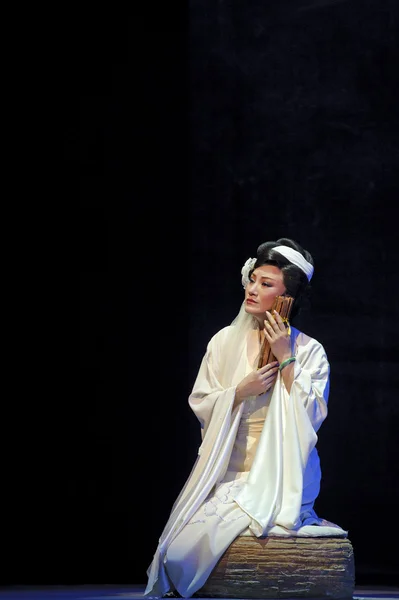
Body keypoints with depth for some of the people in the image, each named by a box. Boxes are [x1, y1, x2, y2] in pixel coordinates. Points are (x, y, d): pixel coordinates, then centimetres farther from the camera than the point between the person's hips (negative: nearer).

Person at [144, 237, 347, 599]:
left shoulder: (310, 352, 0)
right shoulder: (225, 342, 8)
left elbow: (311, 418, -10)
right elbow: (200, 406, 7)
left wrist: (285, 359, -12)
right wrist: (241, 390, -11)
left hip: (283, 473, -3)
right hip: (231, 471, 3)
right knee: (181, 551, -17)